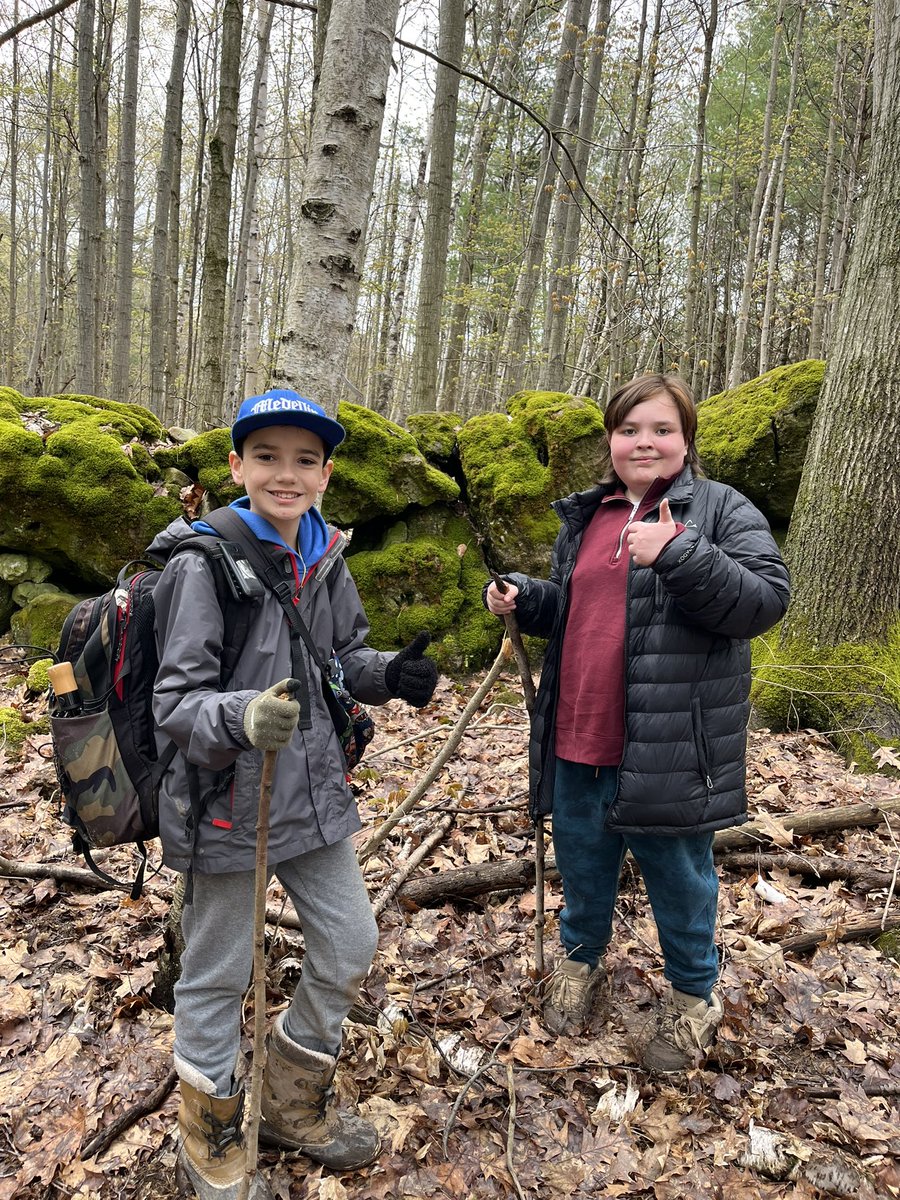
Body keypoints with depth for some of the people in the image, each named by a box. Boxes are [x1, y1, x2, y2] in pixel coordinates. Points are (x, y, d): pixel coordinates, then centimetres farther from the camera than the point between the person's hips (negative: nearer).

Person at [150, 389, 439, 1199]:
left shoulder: (326, 556, 0)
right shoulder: (204, 563, -18)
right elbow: (176, 701, -20)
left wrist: (388, 675, -8)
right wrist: (242, 716, -40)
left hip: (315, 789, 6)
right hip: (227, 798, -6)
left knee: (350, 947, 16)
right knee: (218, 974, 12)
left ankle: (293, 1102, 42)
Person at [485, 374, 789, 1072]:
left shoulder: (721, 509, -5)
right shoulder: (586, 516, 11)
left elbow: (766, 600, -17)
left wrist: (678, 554, -28)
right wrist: (524, 599, 1)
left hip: (672, 745, -4)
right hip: (580, 738, 5)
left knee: (678, 876, 13)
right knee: (582, 861, 21)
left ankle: (694, 996, 38)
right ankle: (581, 960, 47)